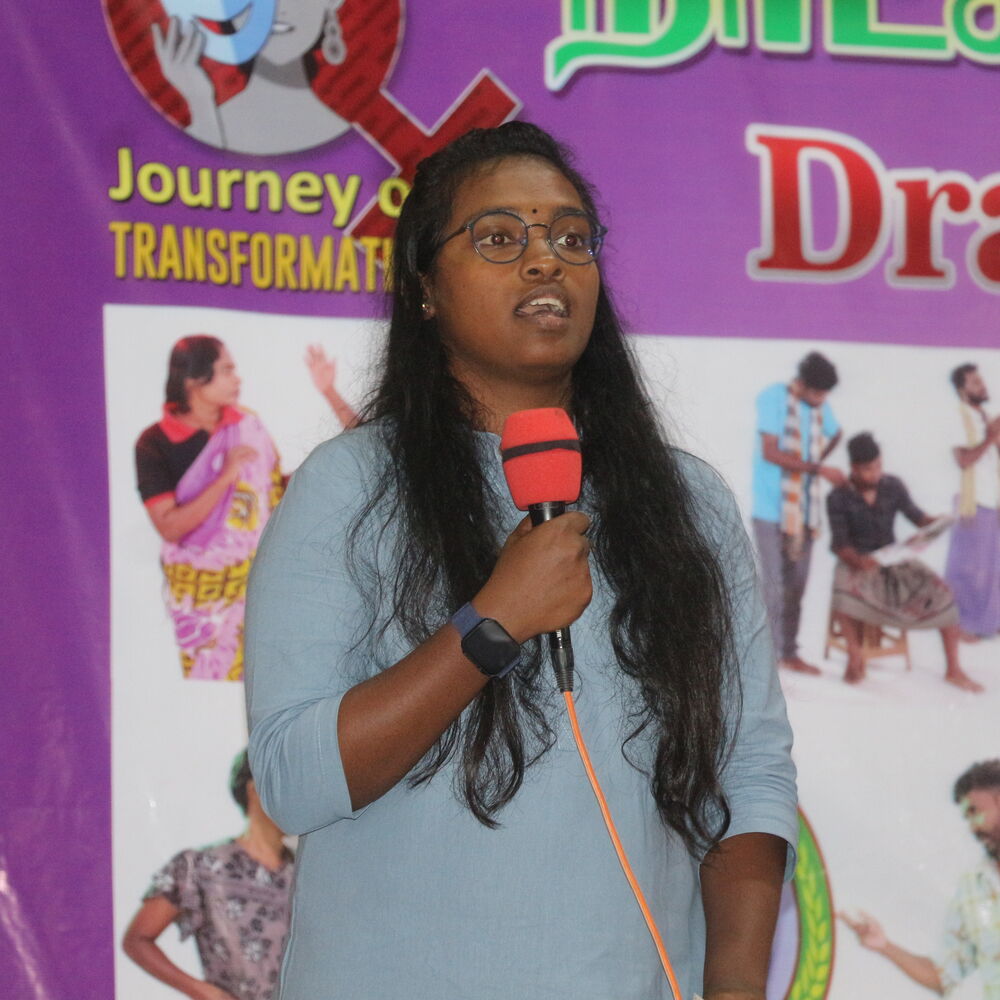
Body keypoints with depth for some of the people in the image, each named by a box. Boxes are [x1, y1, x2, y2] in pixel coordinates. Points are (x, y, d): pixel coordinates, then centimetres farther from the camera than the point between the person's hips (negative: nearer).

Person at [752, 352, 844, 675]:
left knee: (797, 585, 9)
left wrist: (813, 463, 13)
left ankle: (789, 653, 18)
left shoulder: (820, 405, 8)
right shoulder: (773, 398, -10)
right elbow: (770, 453, -16)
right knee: (775, 585, -9)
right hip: (772, 508, -6)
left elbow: (835, 435, 29)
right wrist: (818, 469, -19)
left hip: (804, 511, 6)